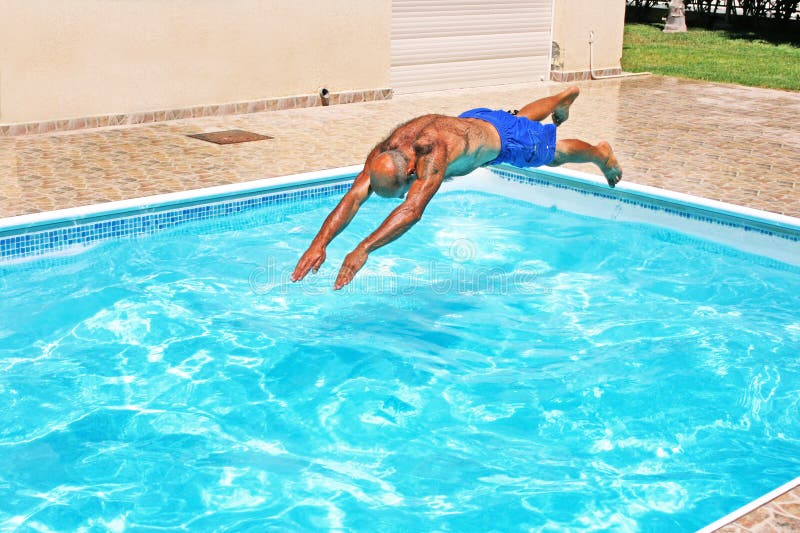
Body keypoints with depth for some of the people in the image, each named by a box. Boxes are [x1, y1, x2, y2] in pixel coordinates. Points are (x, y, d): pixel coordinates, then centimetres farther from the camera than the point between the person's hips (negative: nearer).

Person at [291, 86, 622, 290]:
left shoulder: (434, 152, -52)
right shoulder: (381, 155, -34)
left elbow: (413, 210, -63)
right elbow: (353, 197, -41)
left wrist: (363, 250, -72)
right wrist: (320, 243, -57)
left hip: (503, 139, -6)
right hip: (471, 120, 6)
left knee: (555, 153, 23)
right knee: (521, 116, 37)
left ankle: (603, 154, 56)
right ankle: (564, 97, 68)